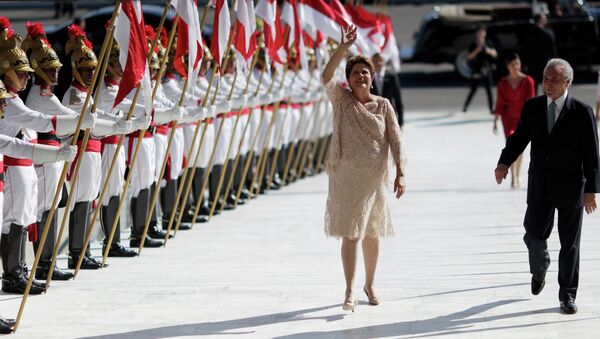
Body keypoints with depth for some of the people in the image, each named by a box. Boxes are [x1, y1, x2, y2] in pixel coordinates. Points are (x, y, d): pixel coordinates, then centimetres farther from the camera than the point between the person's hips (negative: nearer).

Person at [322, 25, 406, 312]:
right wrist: (343, 47, -30)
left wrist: (400, 174, -8)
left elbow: (395, 140, 0)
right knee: (350, 234, -6)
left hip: (374, 178, 2)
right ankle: (349, 293, -4)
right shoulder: (341, 99, -2)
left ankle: (370, 285, 30)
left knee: (371, 234, 13)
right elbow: (326, 77, -20)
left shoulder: (383, 106, 1)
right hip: (345, 177, -2)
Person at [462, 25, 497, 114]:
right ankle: (465, 106, 16)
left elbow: (495, 54, 3)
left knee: (489, 90, -2)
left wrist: (488, 51, -17)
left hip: (486, 70, 1)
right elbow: (469, 57, -7)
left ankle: (491, 108, 0)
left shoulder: (488, 44, 5)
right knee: (473, 90, 2)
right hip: (476, 70, -1)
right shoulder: (473, 45, 0)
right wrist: (477, 50, -20)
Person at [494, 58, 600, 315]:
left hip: (570, 186, -3)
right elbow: (519, 138, 7)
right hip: (540, 186, 3)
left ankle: (567, 295, 14)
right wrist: (504, 162, -12)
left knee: (570, 244, 3)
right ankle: (539, 271, 37)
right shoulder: (532, 107, 2)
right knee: (534, 235, 5)